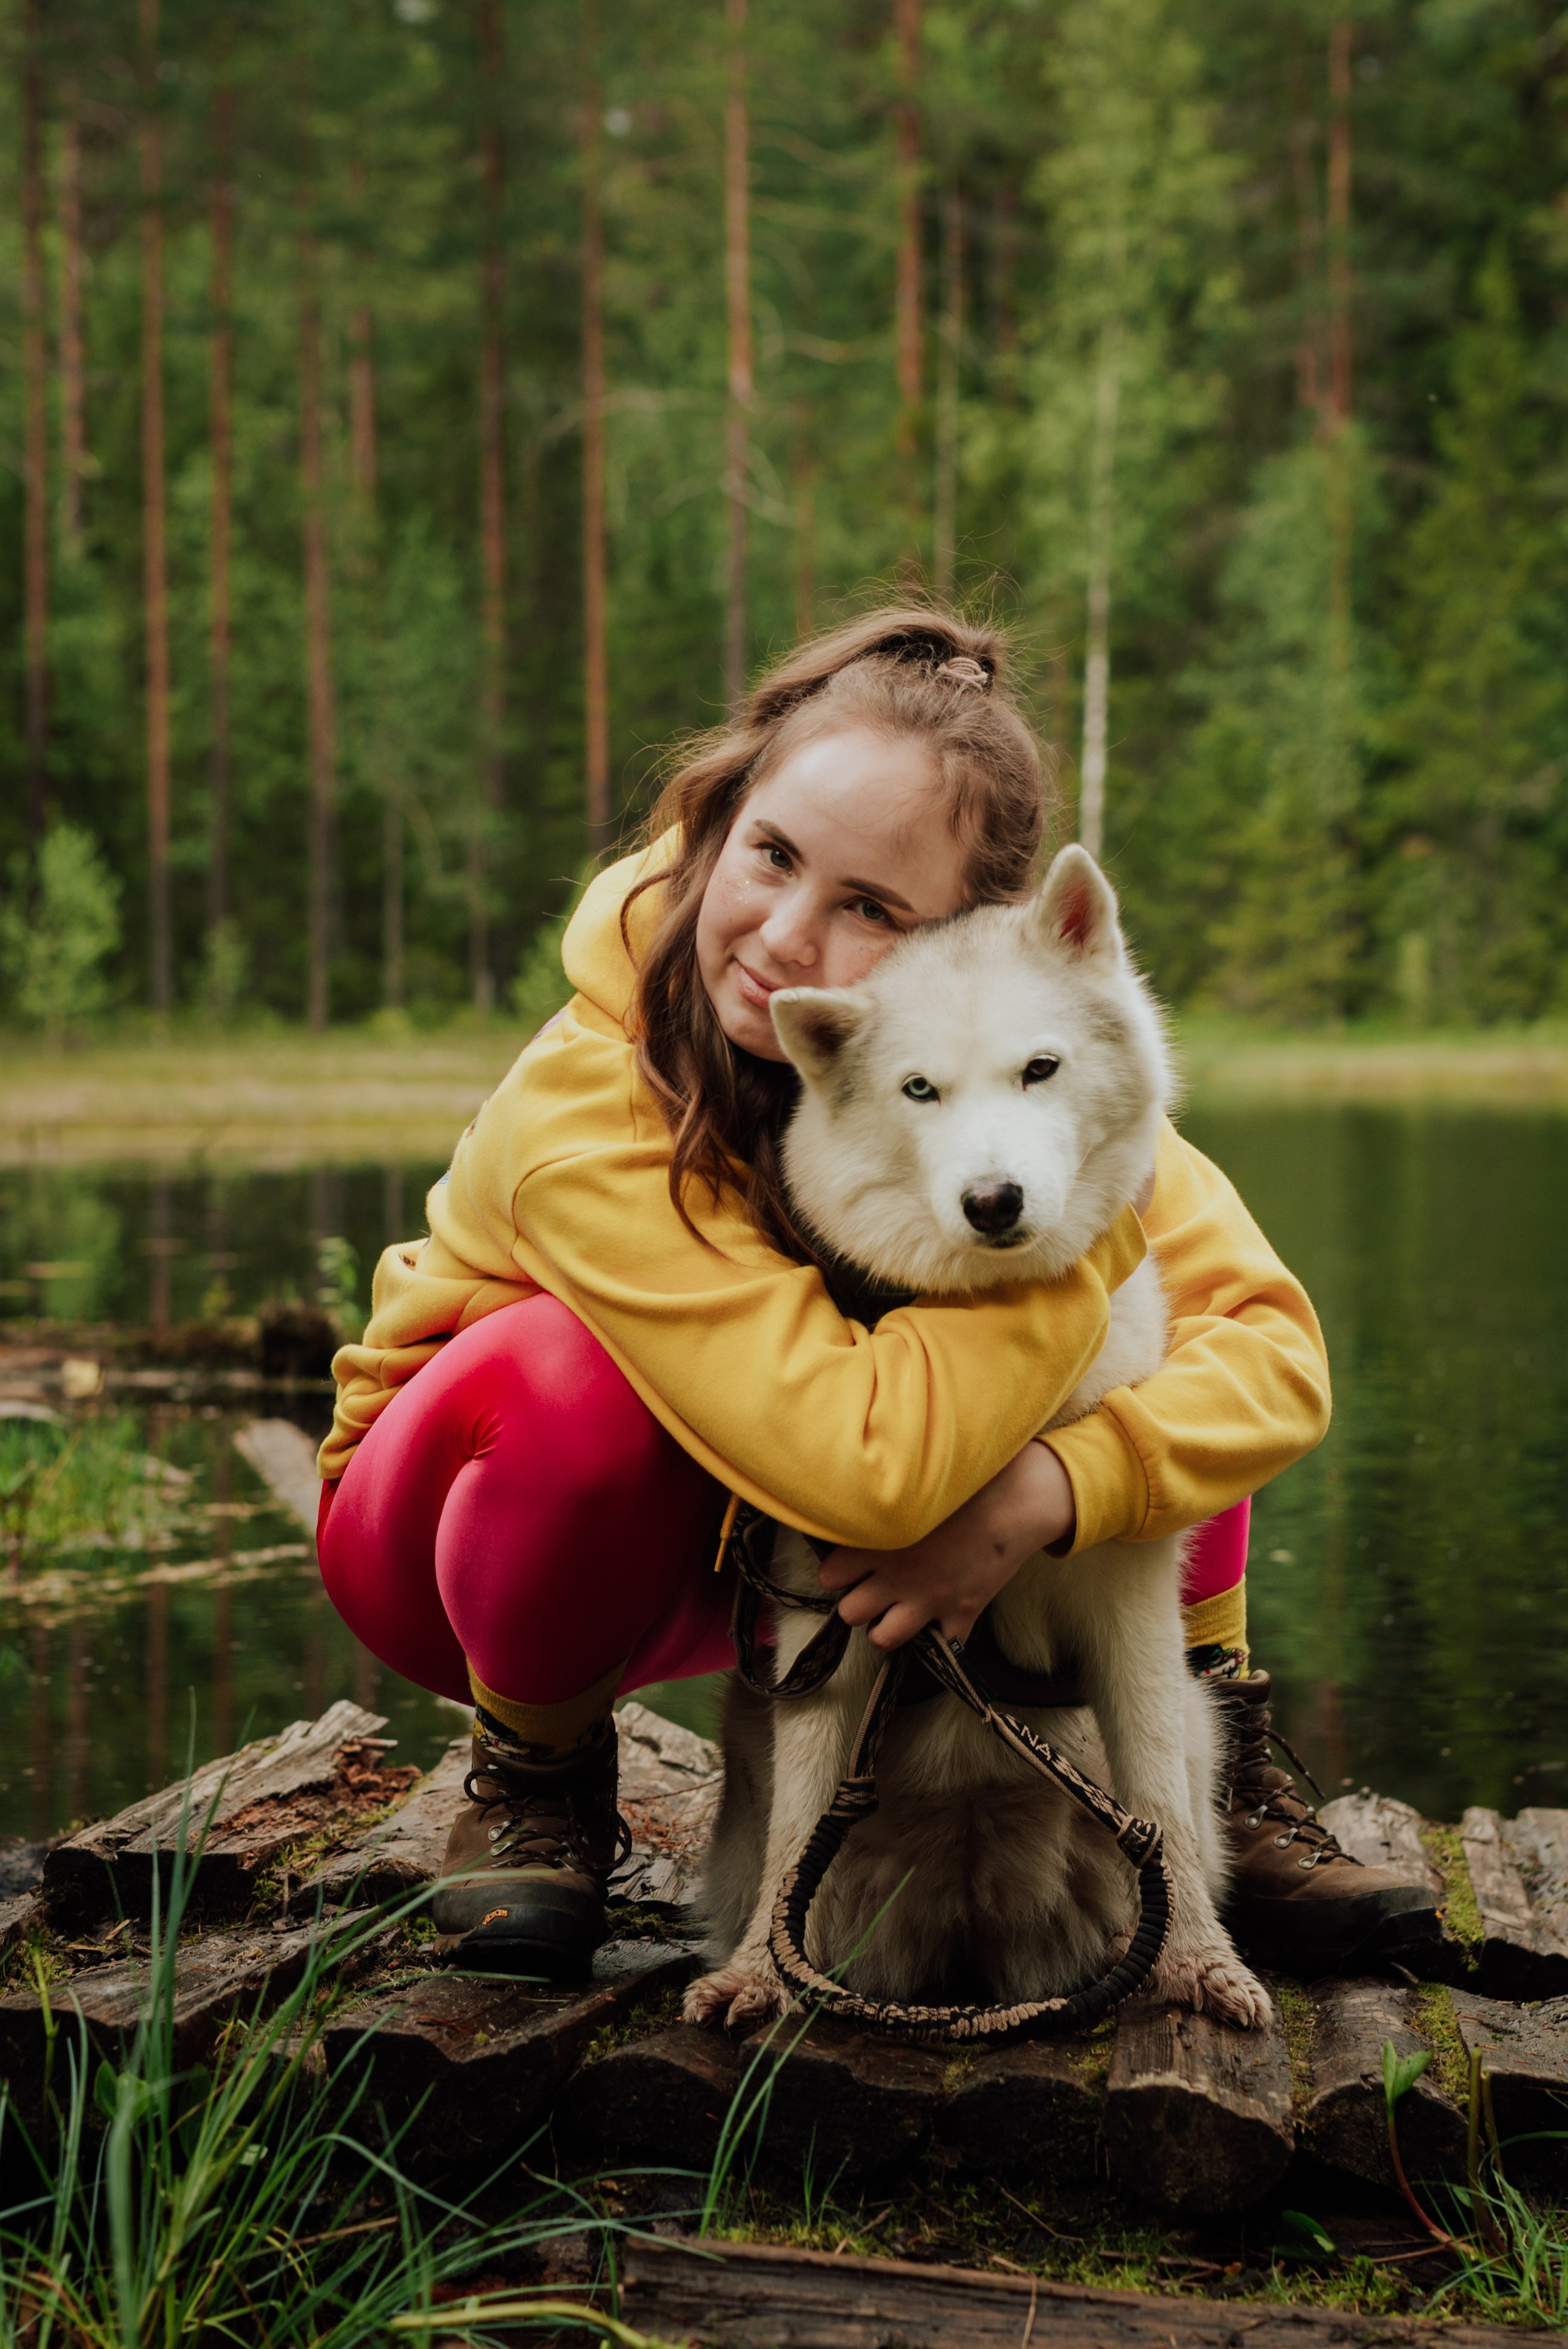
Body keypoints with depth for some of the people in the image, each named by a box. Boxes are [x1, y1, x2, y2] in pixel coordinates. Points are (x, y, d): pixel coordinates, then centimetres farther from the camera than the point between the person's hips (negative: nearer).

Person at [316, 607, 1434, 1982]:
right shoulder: (580, 1109, -36)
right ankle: (534, 1766, -8)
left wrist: (1043, 1493, -40)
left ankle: (1215, 1776, -3)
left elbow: (1277, 1348, -23)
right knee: (576, 1373, -39)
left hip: (785, 1566, 4)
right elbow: (868, 1468, -44)